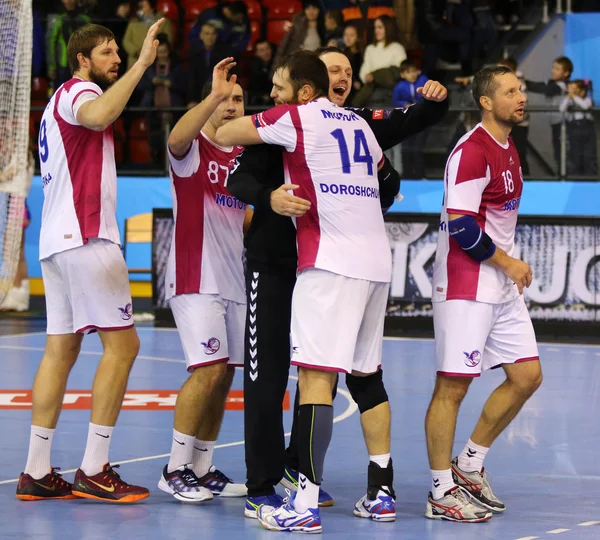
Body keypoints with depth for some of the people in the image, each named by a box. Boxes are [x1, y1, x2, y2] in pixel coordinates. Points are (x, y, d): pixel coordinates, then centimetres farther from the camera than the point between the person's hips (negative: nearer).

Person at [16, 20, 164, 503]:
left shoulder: (60, 101, 24)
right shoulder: (79, 91, -7)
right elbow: (98, 116, -32)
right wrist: (141, 65, -31)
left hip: (57, 239, 10)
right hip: (85, 235, -10)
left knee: (60, 350, 8)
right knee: (122, 344, -10)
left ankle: (37, 472, 6)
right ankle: (94, 471, -14)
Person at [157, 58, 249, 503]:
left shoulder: (244, 155, 14)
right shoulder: (193, 149, -6)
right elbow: (177, 138, -32)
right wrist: (213, 97, -41)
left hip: (233, 279, 7)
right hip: (195, 278, -7)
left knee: (224, 375, 7)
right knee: (208, 370, -15)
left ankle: (202, 469, 14)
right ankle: (175, 469, -8)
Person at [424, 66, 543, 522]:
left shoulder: (508, 150, 14)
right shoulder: (472, 151, -16)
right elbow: (460, 226, -21)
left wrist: (510, 267, 15)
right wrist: (508, 262, -13)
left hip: (502, 287, 10)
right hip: (464, 286, -10)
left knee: (527, 376, 9)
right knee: (453, 385, -5)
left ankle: (470, 466, 20)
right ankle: (442, 492, 1)